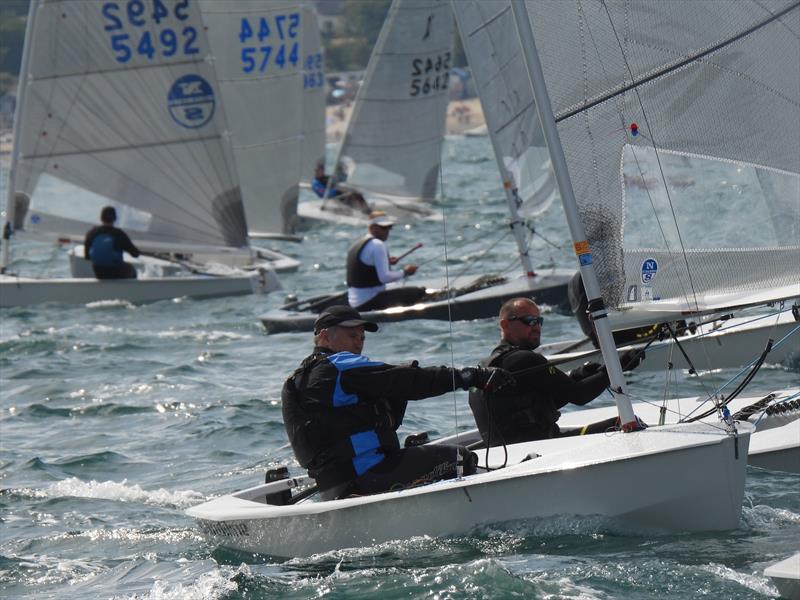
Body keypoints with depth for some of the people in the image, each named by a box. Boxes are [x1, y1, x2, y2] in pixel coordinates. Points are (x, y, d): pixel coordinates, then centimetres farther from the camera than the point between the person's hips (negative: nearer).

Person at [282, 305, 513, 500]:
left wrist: (404, 381, 9)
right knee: (461, 459, -7)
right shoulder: (342, 366, -6)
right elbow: (400, 381, -14)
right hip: (366, 477, -10)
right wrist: (468, 376, -15)